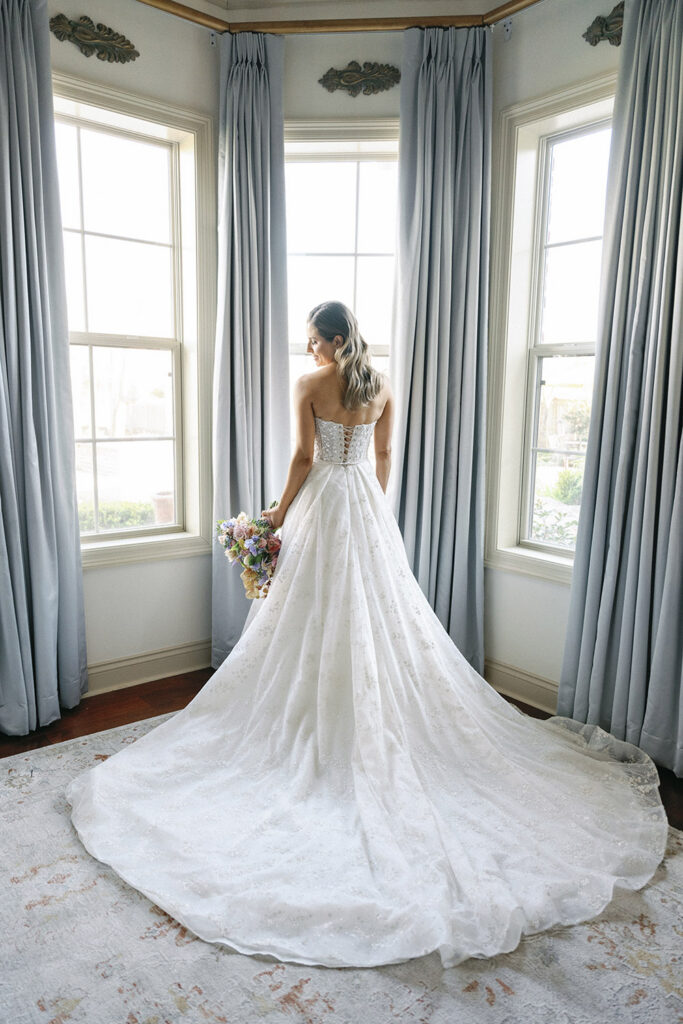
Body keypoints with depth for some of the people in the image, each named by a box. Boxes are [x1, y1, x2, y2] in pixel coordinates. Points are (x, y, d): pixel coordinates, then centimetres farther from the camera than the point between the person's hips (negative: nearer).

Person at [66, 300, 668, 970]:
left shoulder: (310, 385, -7)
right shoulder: (381, 386, 7)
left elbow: (303, 457, -9)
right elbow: (383, 457, 11)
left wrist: (279, 512, -1)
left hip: (322, 503, -4)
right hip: (369, 509, 5)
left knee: (319, 615, 3)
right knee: (380, 611, 10)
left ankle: (320, 722, 13)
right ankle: (381, 717, 18)